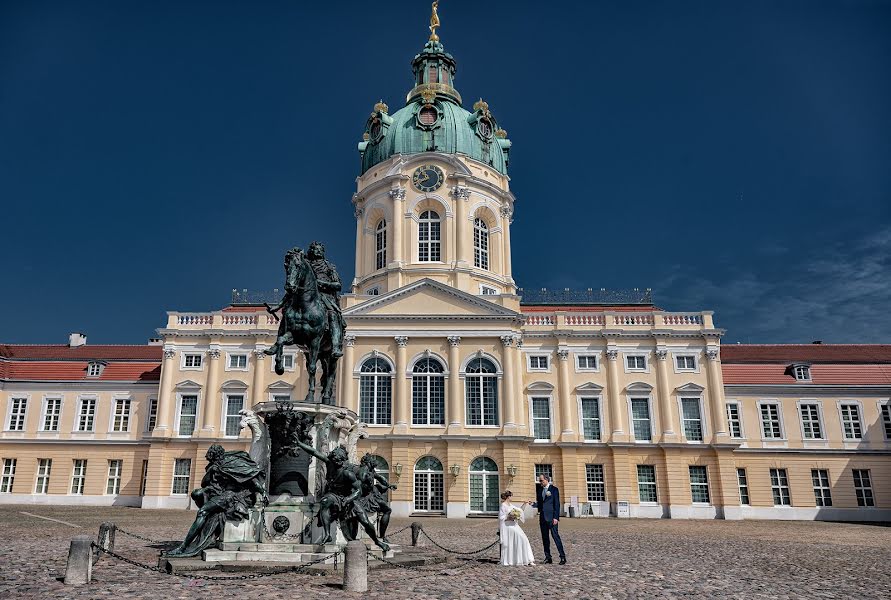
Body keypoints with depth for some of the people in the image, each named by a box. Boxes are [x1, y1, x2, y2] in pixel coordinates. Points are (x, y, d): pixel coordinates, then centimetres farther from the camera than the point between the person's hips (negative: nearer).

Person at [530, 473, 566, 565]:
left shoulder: (554, 489, -2)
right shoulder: (539, 490, 15)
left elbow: (557, 504, -6)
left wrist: (556, 517, -13)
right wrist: (533, 504, -4)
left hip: (551, 517, -6)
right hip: (542, 518, 6)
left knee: (555, 536, -8)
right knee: (545, 538, 6)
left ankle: (562, 557, -3)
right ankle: (548, 558, 12)